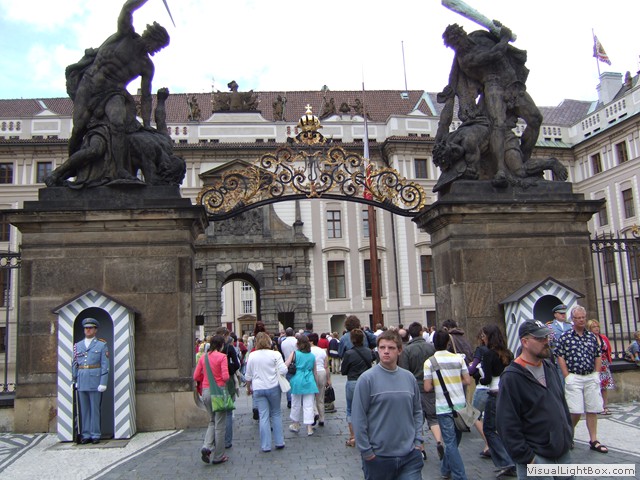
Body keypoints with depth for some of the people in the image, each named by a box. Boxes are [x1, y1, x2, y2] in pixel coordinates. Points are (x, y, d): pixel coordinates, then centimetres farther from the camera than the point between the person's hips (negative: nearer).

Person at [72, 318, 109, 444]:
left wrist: (103, 383, -9)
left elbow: (105, 365, -2)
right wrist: (74, 380, 5)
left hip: (95, 380, -3)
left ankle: (95, 435, 6)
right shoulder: (77, 345, 14)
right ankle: (86, 435, 12)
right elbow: (74, 364, 14)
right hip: (81, 381, 3)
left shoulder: (102, 345, 4)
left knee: (95, 408, 0)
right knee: (84, 409, 6)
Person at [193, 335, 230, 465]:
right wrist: (225, 380, 4)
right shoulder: (222, 357, -11)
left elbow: (196, 377, 6)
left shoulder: (203, 357, 5)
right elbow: (225, 377, -17)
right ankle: (218, 456, 14)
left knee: (212, 421, 21)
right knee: (220, 424, 6)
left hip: (205, 391, 5)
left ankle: (206, 447, 1)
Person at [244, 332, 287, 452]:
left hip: (258, 388, 1)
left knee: (263, 416, 4)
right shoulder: (275, 354, -7)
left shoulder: (252, 356, 1)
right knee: (276, 414, 13)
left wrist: (248, 388, 21)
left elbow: (248, 375, 7)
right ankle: (279, 442, 16)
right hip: (273, 387, -1)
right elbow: (283, 370, -12)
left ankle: (265, 445, 7)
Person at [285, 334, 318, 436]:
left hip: (297, 381, -2)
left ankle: (296, 425, 28)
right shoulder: (312, 356, 6)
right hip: (309, 382, 2)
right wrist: (316, 385, 20)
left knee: (296, 404, 14)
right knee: (309, 405, 3)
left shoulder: (295, 354, -3)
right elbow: (314, 371, 12)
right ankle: (309, 428, 2)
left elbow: (285, 366, -10)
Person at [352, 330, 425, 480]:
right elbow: (358, 417, -10)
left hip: (410, 455, 3)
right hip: (378, 456, -3)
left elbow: (417, 411, 13)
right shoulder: (367, 379, -11)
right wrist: (366, 451, -10)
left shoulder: (409, 377, 4)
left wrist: (418, 440, 4)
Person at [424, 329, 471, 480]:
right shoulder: (458, 358, -2)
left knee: (451, 442, 2)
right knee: (454, 440, 19)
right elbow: (467, 381, 0)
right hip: (460, 405, 3)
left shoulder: (429, 362, -8)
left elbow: (427, 388, -9)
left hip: (444, 407, -3)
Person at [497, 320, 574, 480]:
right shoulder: (511, 378, -17)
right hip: (536, 457, -7)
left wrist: (568, 435, 15)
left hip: (564, 453, 7)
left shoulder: (549, 367, 8)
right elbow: (507, 424, -18)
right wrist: (526, 458, -17)